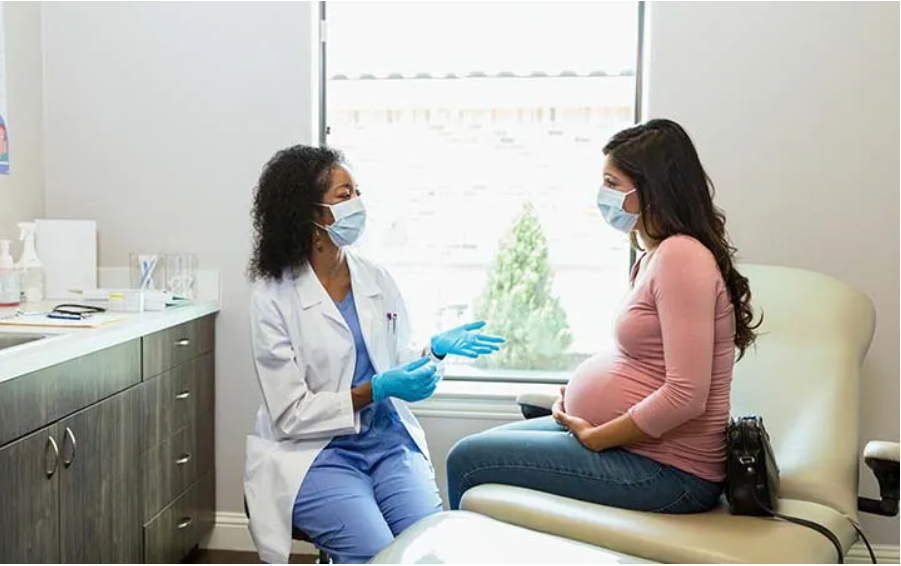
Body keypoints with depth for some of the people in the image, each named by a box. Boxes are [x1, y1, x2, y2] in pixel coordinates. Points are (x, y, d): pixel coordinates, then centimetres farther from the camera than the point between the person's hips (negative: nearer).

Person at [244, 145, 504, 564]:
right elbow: (292, 415, -10)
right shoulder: (273, 300, -7)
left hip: (389, 440, 4)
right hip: (315, 452, -4)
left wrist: (436, 349, -7)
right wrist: (376, 390, -19)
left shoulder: (378, 280, 6)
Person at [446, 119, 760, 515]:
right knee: (479, 447, 14)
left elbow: (685, 396, -25)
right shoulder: (656, 255, 12)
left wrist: (595, 438, -15)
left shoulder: (682, 257, -20)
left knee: (467, 461, -10)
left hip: (666, 470, -10)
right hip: (637, 445, 10)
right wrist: (576, 393, 6)